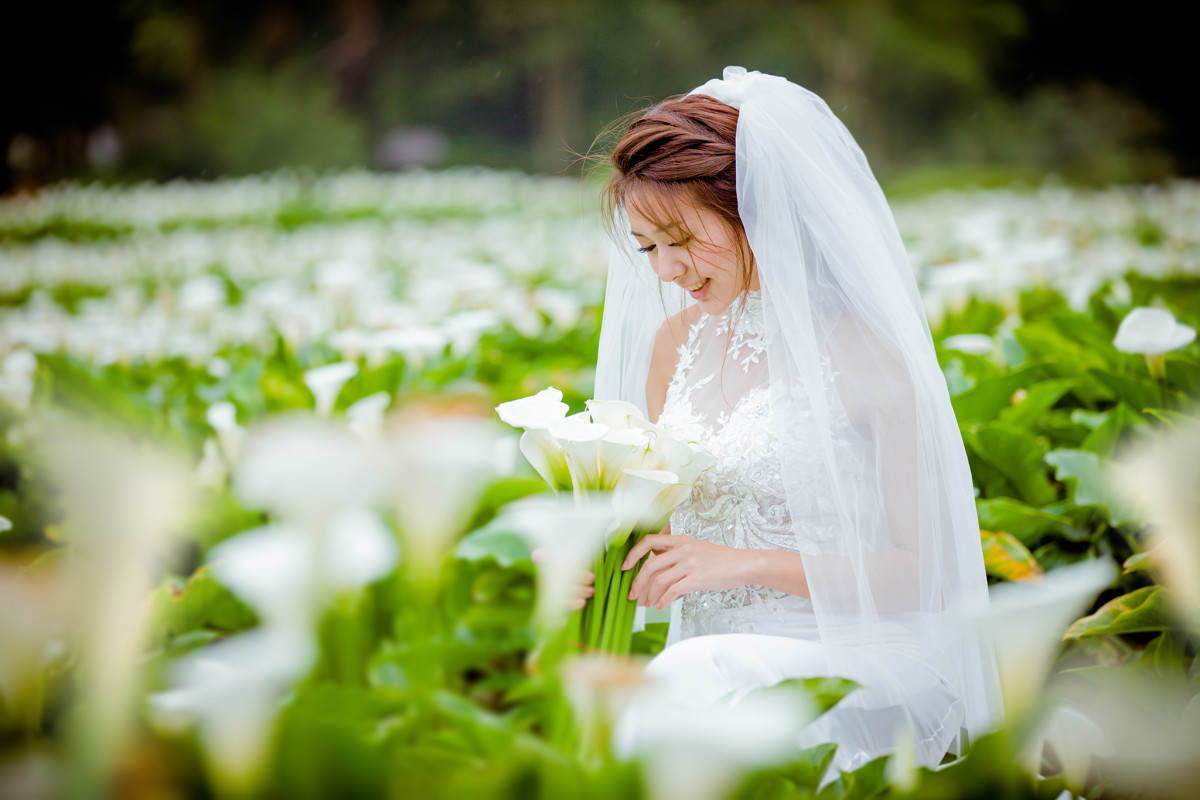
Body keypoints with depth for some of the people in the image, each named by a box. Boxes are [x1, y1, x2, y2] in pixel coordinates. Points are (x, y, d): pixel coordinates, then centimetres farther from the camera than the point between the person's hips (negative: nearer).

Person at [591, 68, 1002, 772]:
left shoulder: (866, 350, -9)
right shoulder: (673, 343, 10)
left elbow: (929, 571, -8)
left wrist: (748, 563, -16)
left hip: (848, 660, -4)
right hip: (708, 655, 5)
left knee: (687, 688, -32)